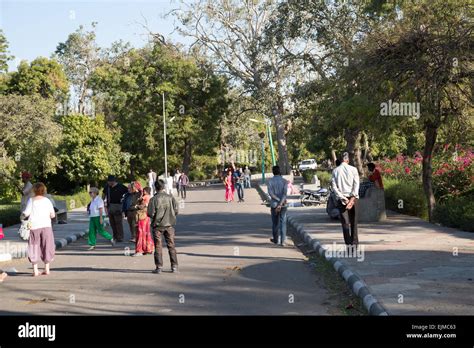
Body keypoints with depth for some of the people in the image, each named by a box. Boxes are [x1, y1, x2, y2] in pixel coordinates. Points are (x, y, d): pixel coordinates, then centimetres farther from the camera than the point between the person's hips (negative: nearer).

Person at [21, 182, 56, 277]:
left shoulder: (31, 200, -3)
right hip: (46, 226, 1)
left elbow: (26, 213, -10)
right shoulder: (47, 200, 2)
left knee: (34, 246, 6)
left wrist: (22, 216, 10)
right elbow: (53, 215, 1)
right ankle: (47, 269, 13)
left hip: (34, 226, -1)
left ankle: (35, 270, 5)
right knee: (46, 246, 11)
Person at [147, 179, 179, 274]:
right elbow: (176, 211, -3)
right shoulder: (170, 198, -4)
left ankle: (159, 267, 4)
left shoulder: (153, 199, -11)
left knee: (158, 246, 5)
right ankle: (174, 266, 10)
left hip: (157, 225, -2)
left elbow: (150, 214, -12)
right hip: (169, 224, 2)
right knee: (171, 245, 10)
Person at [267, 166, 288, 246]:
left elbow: (270, 193, -14)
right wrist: (281, 203, -17)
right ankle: (282, 241, -4)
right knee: (283, 222, 2)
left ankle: (276, 239, 23)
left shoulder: (270, 181, -3)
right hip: (283, 204, 0)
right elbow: (284, 193, -12)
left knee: (275, 222, 13)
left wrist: (278, 200, -13)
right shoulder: (284, 181, -2)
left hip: (274, 204, 0)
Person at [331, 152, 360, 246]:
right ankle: (354, 242, 14)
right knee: (353, 222, 12)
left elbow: (334, 186, -4)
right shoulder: (353, 169, 0)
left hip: (341, 198, 0)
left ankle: (348, 244, -8)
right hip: (353, 197, 0)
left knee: (345, 222, 0)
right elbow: (356, 184, -8)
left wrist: (343, 198, -7)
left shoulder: (335, 171, 3)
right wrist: (353, 198, -12)